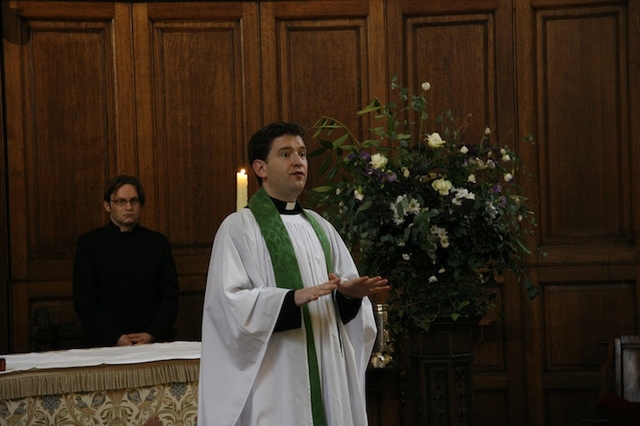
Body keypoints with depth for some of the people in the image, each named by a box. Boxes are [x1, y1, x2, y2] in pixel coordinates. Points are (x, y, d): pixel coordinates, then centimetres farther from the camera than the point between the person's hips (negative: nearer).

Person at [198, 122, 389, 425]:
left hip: (326, 373, 6)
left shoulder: (319, 226, 15)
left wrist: (349, 294, -8)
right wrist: (293, 298, -26)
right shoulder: (238, 227, -4)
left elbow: (345, 301, 15)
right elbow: (231, 303, -14)